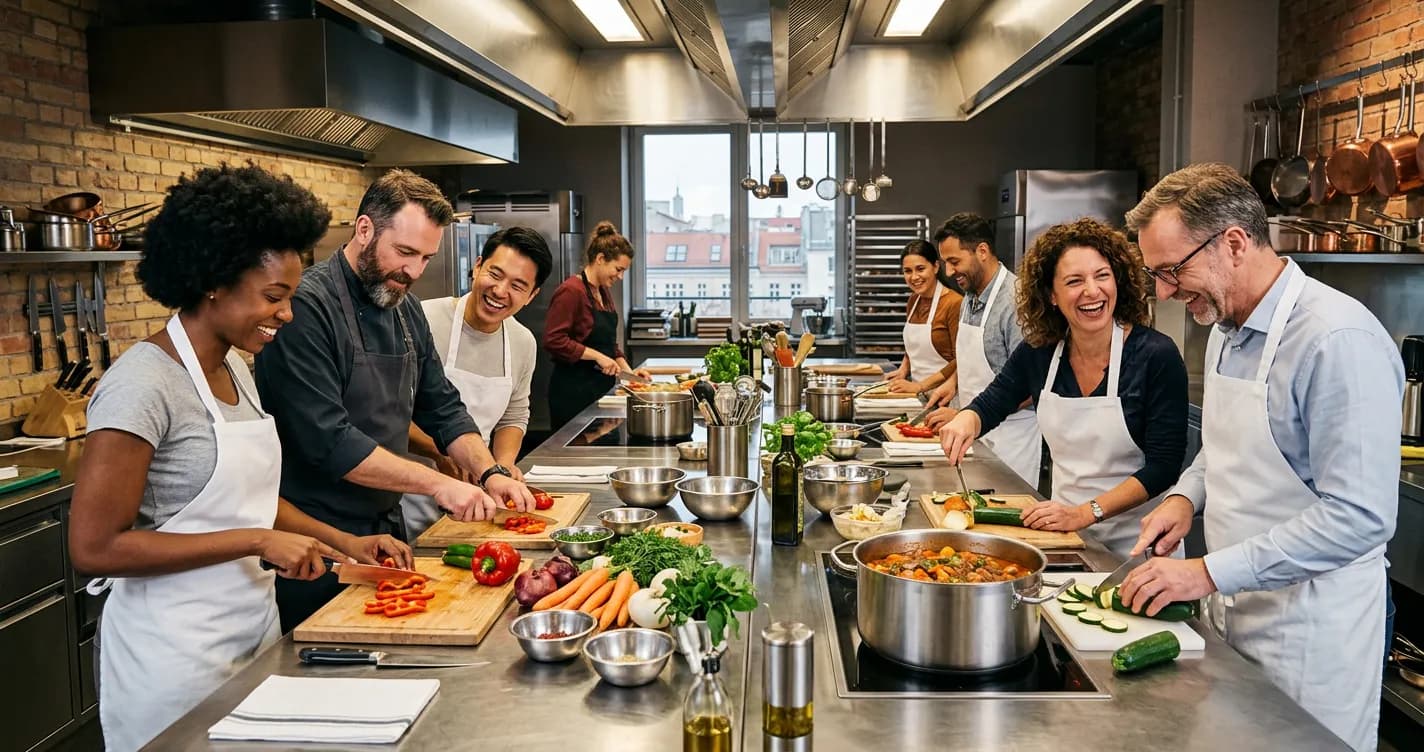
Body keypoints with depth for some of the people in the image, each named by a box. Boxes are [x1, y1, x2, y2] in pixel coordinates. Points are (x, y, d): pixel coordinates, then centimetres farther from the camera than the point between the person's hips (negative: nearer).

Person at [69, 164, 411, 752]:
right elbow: (94, 547, -20)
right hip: (177, 651, -8)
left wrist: (345, 542, 5)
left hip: (254, 624, 8)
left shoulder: (235, 370, 5)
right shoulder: (142, 384, -20)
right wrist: (258, 541, -21)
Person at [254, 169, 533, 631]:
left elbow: (443, 409, 10)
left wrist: (488, 473, -7)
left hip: (386, 526, 8)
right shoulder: (307, 307, -20)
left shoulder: (406, 308, 7)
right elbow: (327, 441, -27)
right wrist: (436, 483, -26)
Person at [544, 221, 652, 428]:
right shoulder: (571, 291, -14)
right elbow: (554, 340, -21)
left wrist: (627, 370, 9)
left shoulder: (604, 292, 15)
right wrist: (596, 355, -20)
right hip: (573, 393, -9)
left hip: (600, 388, 9)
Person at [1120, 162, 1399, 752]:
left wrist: (1209, 571, -26)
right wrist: (1186, 495, 1)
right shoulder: (1226, 331, 5)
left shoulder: (1339, 340, -24)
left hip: (1308, 630, -8)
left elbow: (1360, 516, -28)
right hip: (1231, 608, 8)